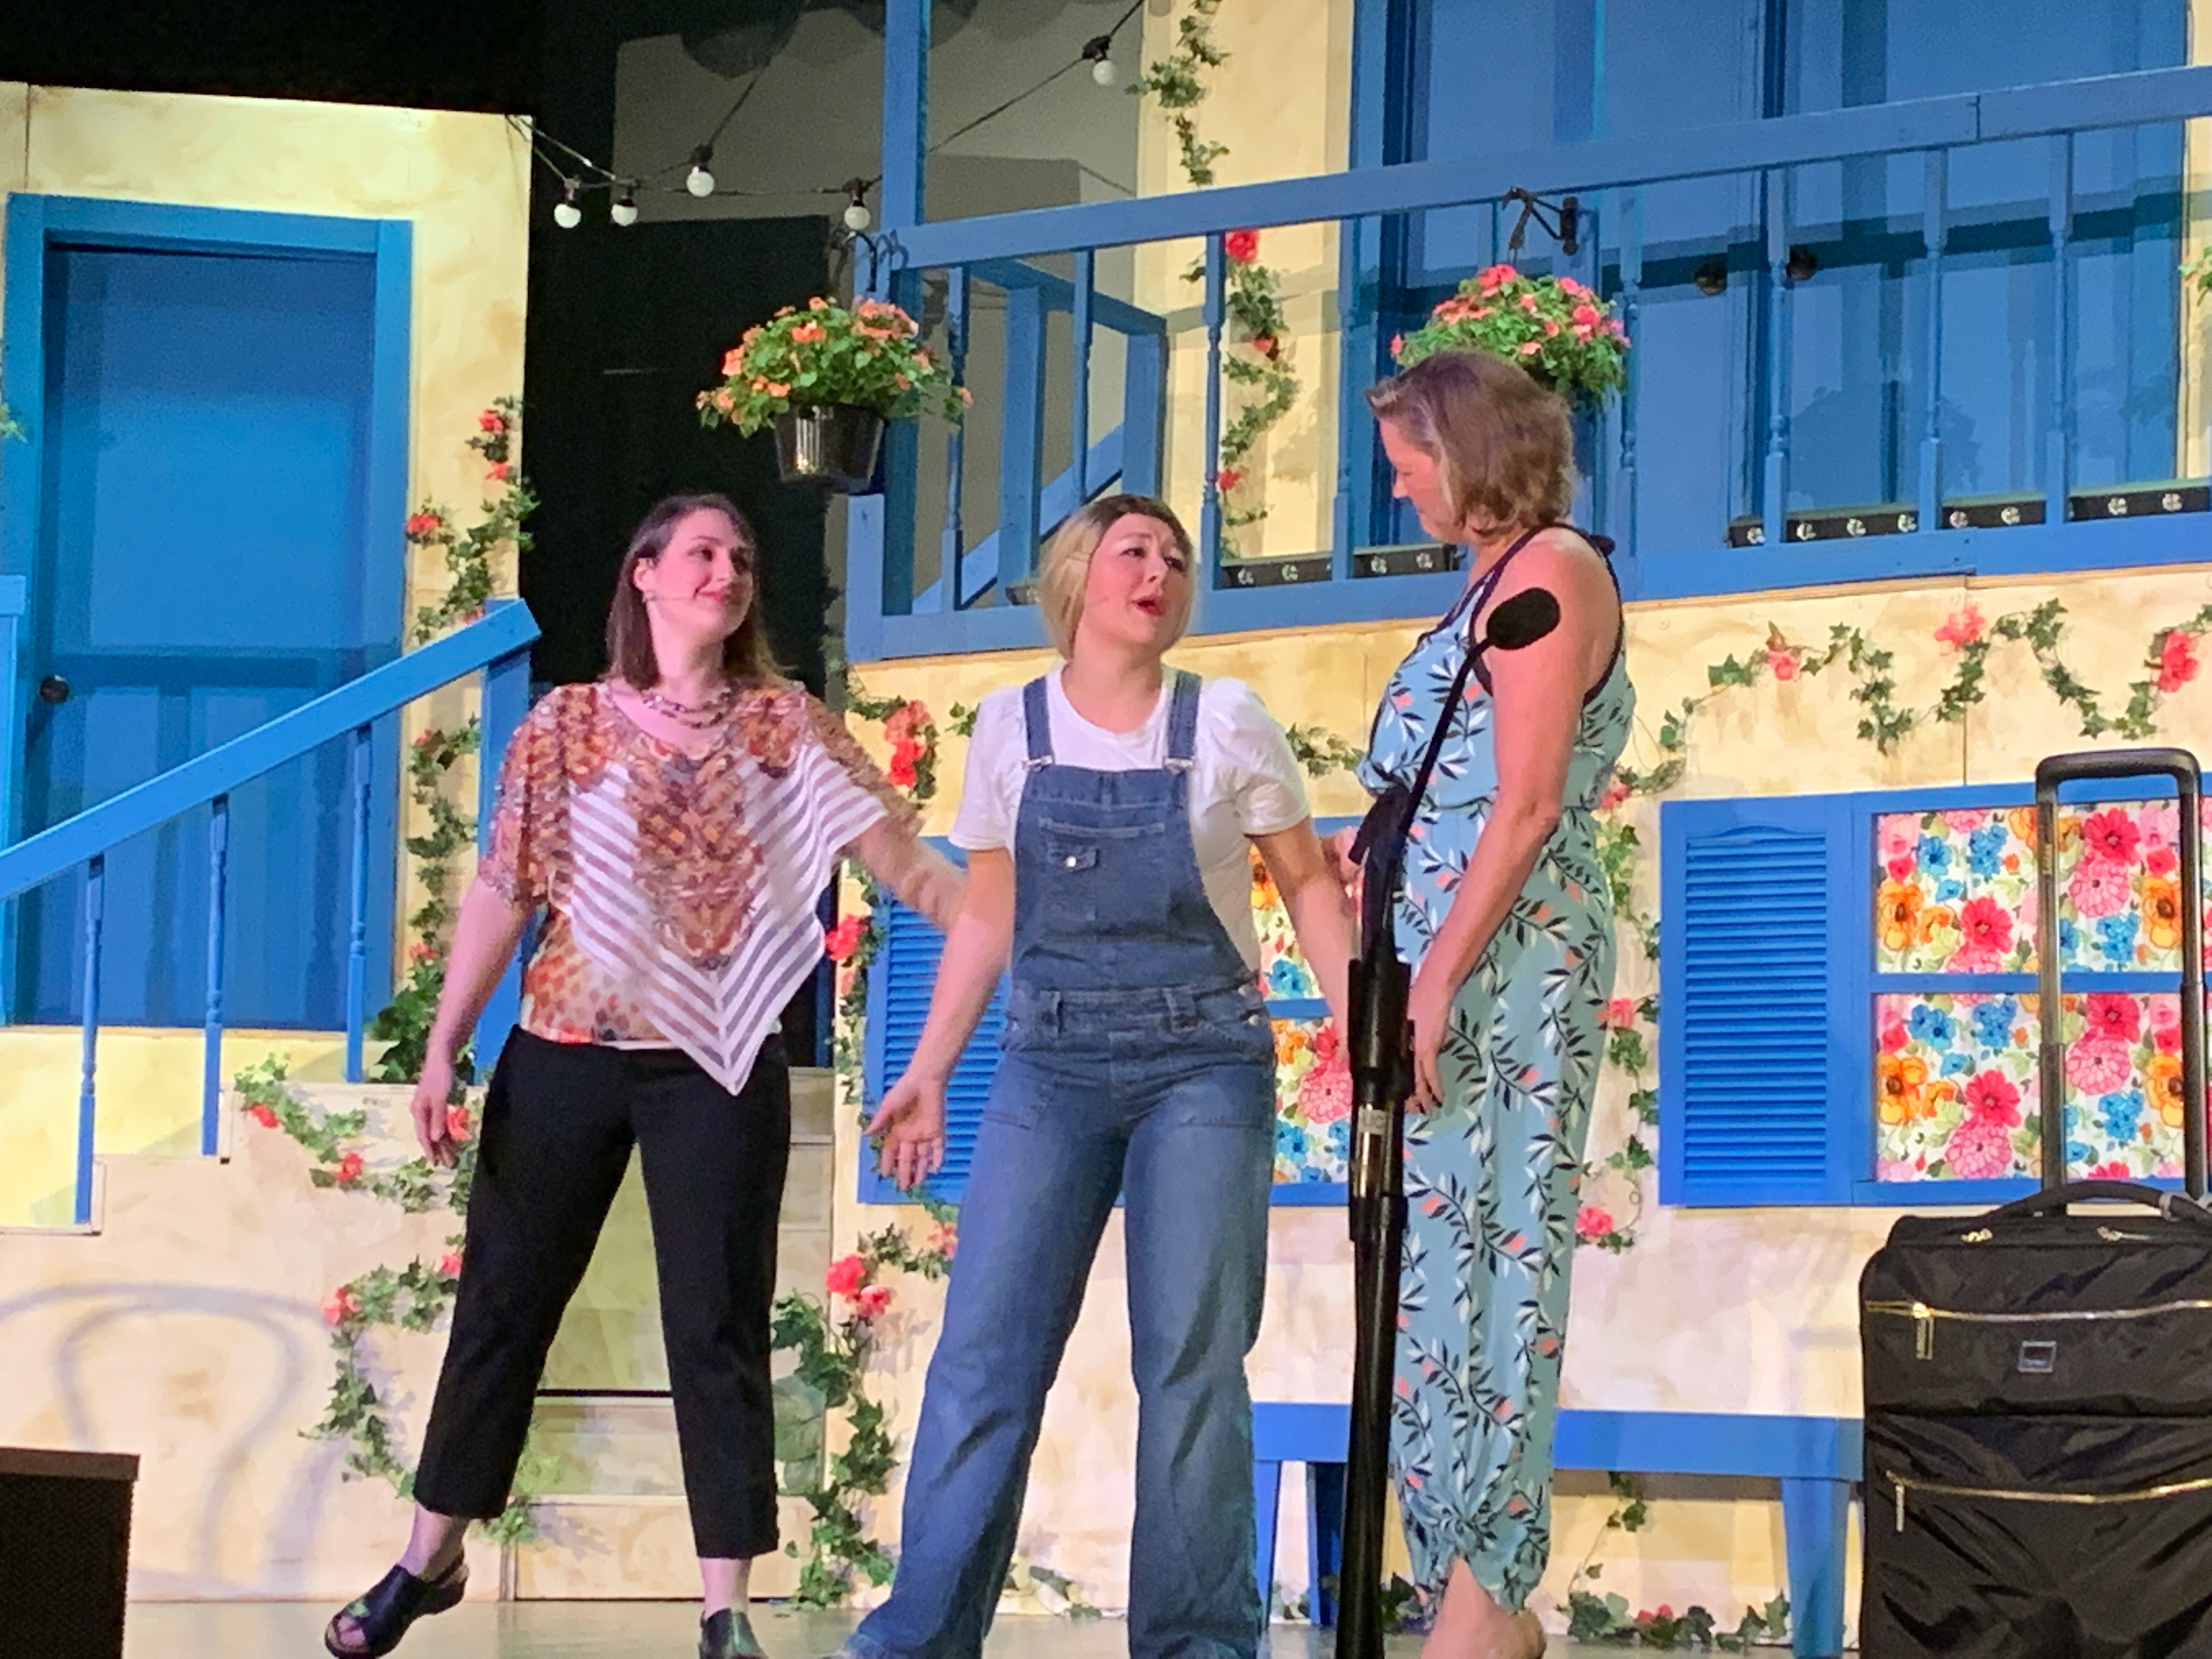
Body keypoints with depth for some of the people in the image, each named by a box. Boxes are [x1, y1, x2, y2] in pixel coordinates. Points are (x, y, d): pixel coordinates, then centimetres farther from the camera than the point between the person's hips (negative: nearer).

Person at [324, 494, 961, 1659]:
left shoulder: (783, 725, 4)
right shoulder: (568, 722, 4)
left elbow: (901, 857, -4)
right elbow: (501, 892, 3)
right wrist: (443, 1049, -1)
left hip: (715, 1067, -1)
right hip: (562, 1055, 1)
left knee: (718, 1330, -1)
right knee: (503, 1303, 10)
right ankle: (429, 1560, 26)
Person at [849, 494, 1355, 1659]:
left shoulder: (1225, 723, 0)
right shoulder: (1009, 728, 5)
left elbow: (1309, 887, 6)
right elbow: (986, 918, 12)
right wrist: (927, 1073, 8)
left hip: (1204, 1062, -1)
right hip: (1049, 1065, 2)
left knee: (1191, 1364, -4)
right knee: (983, 1355, -4)